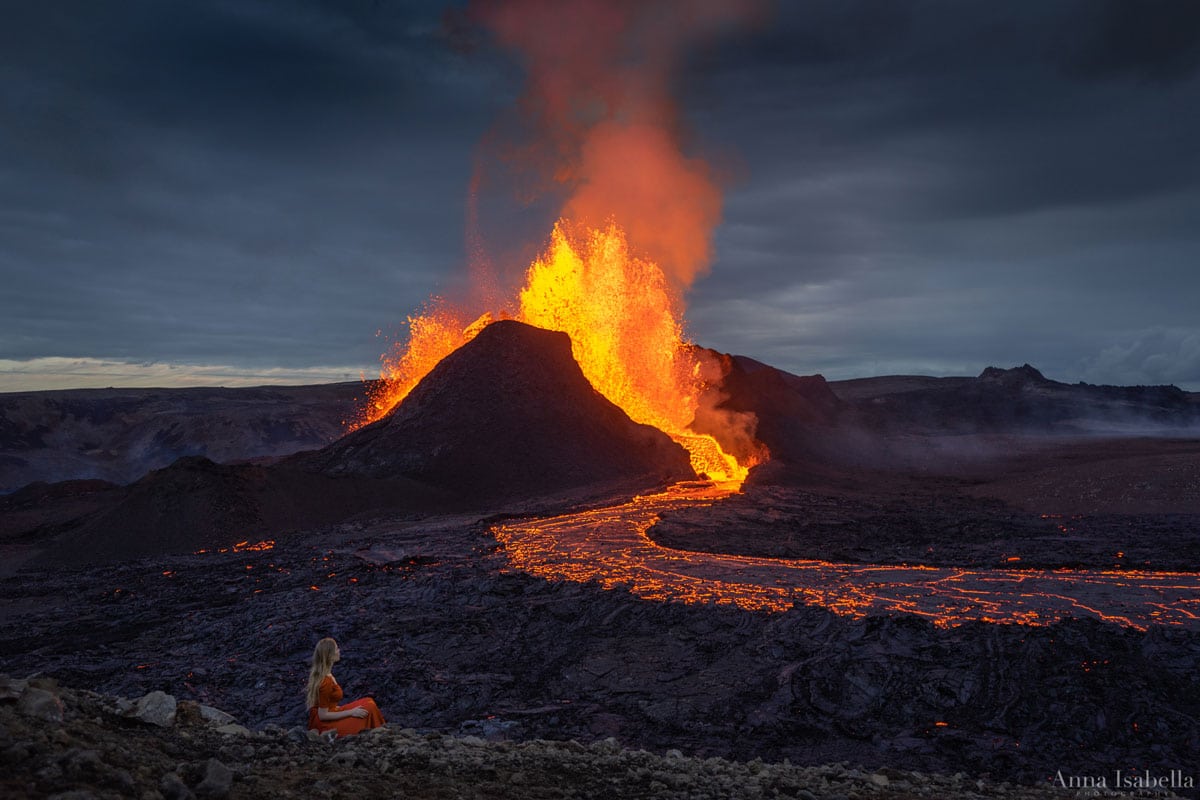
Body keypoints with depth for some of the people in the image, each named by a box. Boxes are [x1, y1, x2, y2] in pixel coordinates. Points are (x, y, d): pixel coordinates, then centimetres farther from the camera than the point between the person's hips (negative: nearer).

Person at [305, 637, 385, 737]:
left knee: (368, 703, 8)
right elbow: (323, 715, -21)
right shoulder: (326, 681, -25)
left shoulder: (318, 673, 2)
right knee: (368, 709, -8)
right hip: (323, 723, -9)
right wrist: (351, 712, -16)